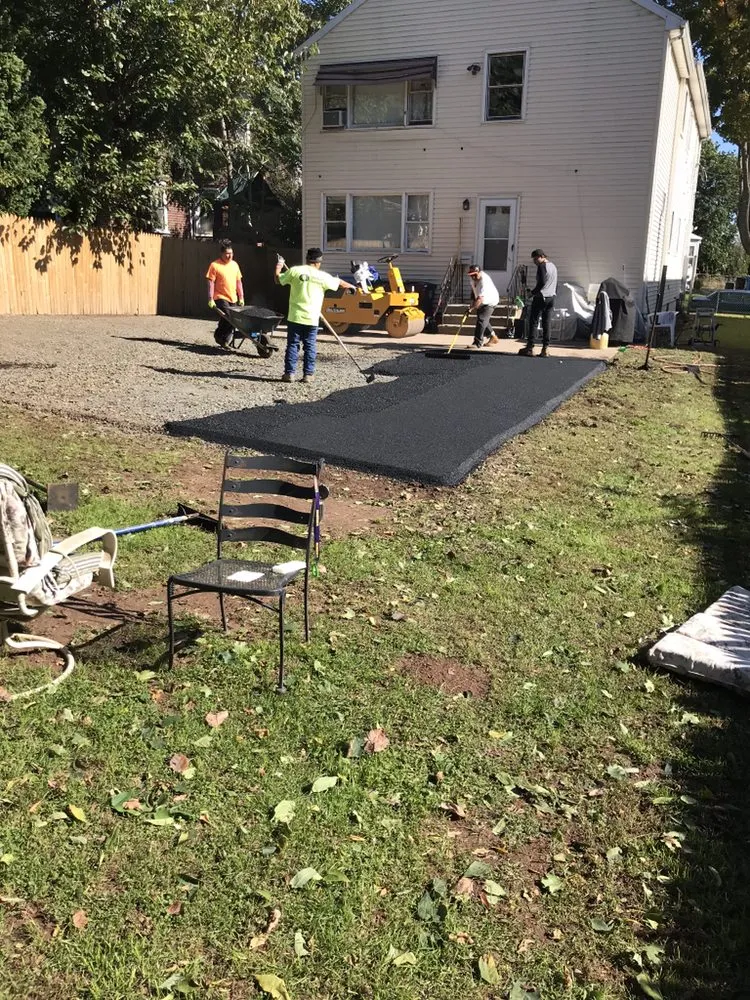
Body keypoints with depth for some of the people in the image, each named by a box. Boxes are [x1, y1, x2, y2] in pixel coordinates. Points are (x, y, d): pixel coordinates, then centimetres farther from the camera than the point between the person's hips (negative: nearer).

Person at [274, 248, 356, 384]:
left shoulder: (294, 270, -3)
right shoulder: (322, 276, -1)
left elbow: (278, 280, 8)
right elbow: (339, 283, 13)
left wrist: (278, 268, 28)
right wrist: (351, 286, 33)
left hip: (295, 317, 0)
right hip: (311, 319, 0)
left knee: (292, 345, 6)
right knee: (310, 347, 9)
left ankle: (289, 373, 6)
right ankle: (308, 374, 10)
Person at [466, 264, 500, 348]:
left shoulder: (484, 281, -35)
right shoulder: (474, 278, -8)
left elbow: (480, 298, -42)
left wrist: (472, 308, -46)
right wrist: (473, 302, 7)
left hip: (489, 301, -9)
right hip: (481, 302, 9)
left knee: (481, 320, -17)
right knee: (483, 319, 18)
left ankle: (478, 343, -17)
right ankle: (492, 336, 38)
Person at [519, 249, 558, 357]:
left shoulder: (542, 266, -9)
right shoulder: (553, 266, 17)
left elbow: (541, 283, -17)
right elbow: (555, 284, 19)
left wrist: (533, 292, -7)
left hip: (541, 297, -8)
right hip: (551, 298, 8)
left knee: (533, 322, -3)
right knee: (546, 323, 6)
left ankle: (530, 348, -4)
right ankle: (545, 349, 2)